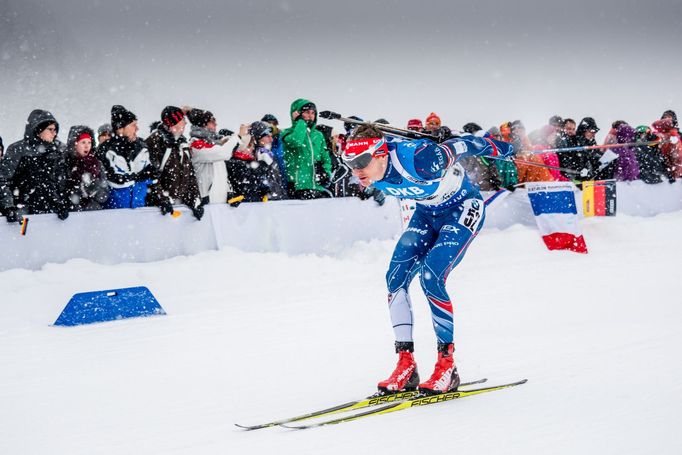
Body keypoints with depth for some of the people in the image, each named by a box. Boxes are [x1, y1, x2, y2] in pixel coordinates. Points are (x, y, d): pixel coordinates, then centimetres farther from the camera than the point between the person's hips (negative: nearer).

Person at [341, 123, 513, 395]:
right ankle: (406, 366, -1)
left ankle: (447, 364, -11)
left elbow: (459, 147, -20)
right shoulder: (372, 176, -17)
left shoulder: (420, 160, -37)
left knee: (430, 277, -23)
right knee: (395, 278, -8)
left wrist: (496, 148, -3)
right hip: (427, 213, 7)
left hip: (463, 208, -7)